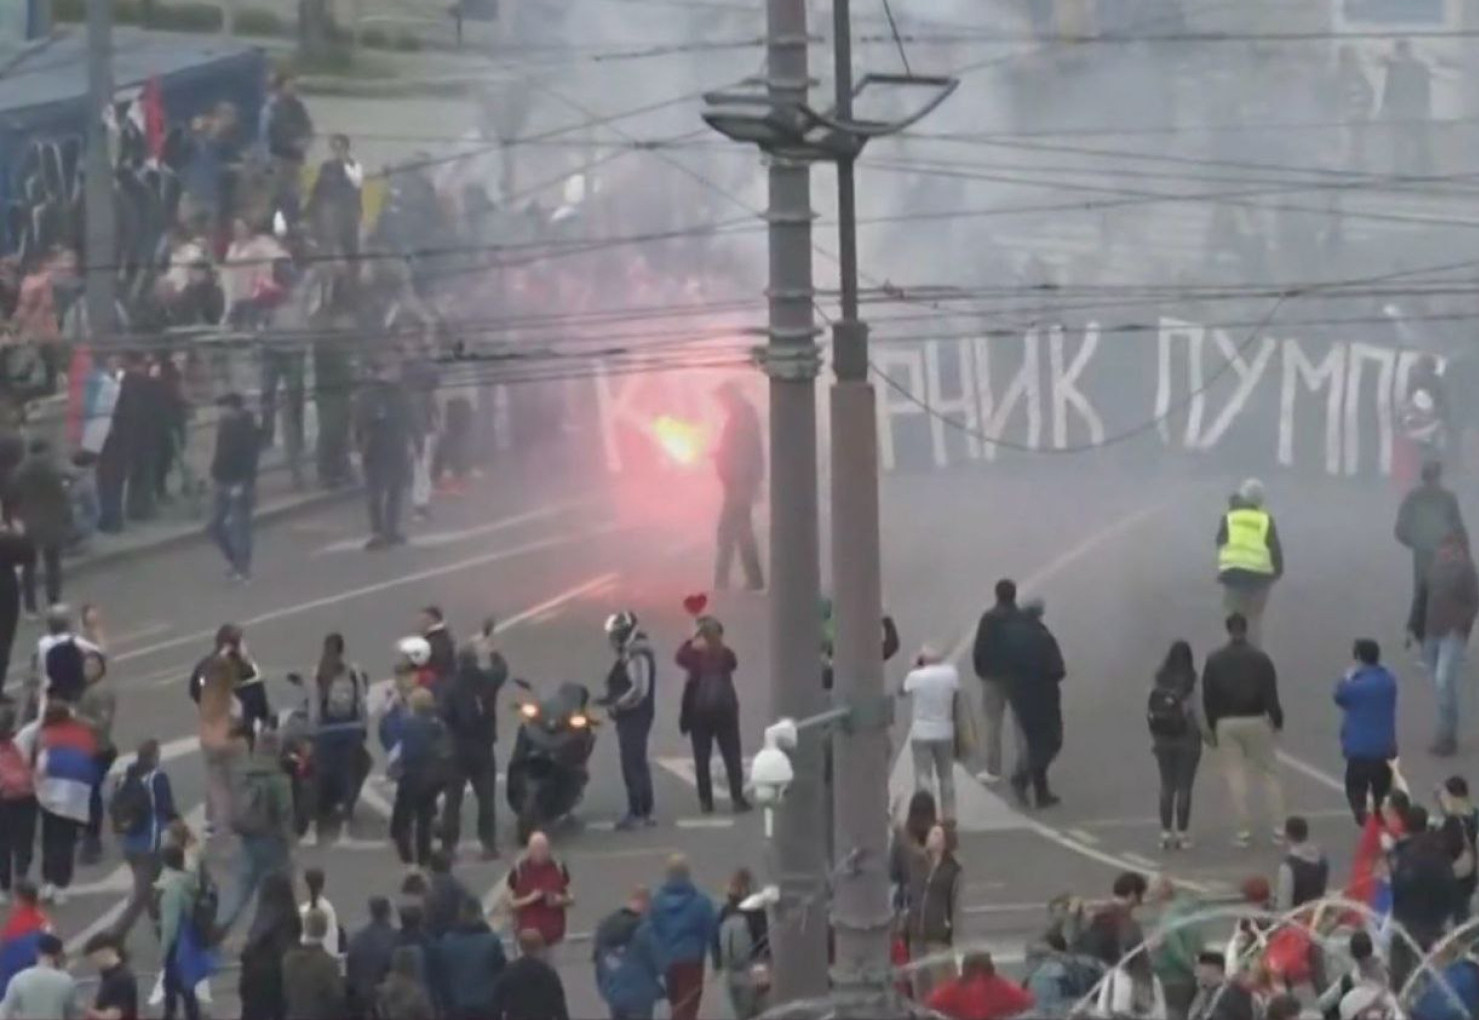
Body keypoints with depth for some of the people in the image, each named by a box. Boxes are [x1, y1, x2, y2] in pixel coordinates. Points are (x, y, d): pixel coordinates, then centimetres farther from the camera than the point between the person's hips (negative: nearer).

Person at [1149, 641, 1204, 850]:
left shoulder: (1160, 682, -4)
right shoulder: (1188, 685, -15)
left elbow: (1150, 711, -2)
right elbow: (1193, 713, -15)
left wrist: (1153, 738, 8)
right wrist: (1204, 732, 2)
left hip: (1163, 739, 3)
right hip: (1186, 739, -3)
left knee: (1167, 787, 12)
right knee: (1184, 788, 5)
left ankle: (1166, 833, 11)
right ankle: (1182, 834, 5)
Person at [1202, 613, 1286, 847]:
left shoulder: (1214, 661, 1)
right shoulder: (1260, 658, -5)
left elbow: (1208, 697, 3)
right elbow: (1270, 693, -8)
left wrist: (1212, 727, 11)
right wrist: (1277, 720, -1)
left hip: (1226, 723, 1)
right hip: (1256, 721, -1)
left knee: (1235, 775, 4)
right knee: (1269, 772, 8)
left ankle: (1244, 830, 0)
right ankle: (1279, 826, 4)